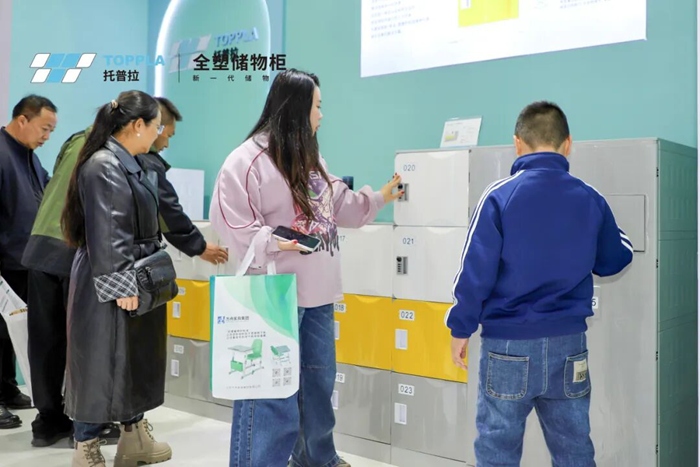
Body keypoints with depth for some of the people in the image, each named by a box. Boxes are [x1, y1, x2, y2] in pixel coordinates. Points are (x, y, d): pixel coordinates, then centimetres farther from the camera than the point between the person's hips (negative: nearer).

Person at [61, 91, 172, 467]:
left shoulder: (128, 163, 12)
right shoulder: (103, 165, -18)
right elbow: (105, 233, -22)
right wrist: (120, 285, -22)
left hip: (137, 279, 10)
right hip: (111, 287, -10)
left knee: (137, 361, 18)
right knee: (102, 365, 1)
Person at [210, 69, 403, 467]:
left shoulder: (311, 158, 15)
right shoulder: (249, 158, -13)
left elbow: (340, 206, 22)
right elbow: (231, 220, -17)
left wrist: (380, 198, 18)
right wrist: (272, 243, -26)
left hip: (318, 292, 9)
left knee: (319, 382, 20)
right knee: (271, 391, -4)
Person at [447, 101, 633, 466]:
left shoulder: (499, 196, -10)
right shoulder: (591, 200, 1)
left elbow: (476, 270, -12)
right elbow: (613, 262, 14)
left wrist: (461, 327, -1)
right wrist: (621, 239, 36)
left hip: (508, 343, -3)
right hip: (568, 344, 4)